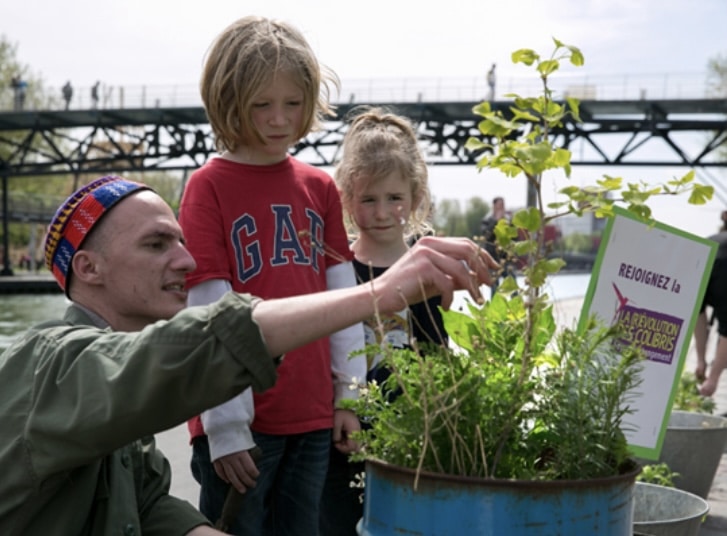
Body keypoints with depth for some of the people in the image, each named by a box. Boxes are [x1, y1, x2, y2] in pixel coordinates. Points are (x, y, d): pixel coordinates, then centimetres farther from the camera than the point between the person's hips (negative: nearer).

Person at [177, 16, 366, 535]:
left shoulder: (321, 188, 7)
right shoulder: (208, 187, -7)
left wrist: (350, 394, 4)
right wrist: (225, 425, -13)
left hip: (314, 418, 5)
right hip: (239, 423, -5)